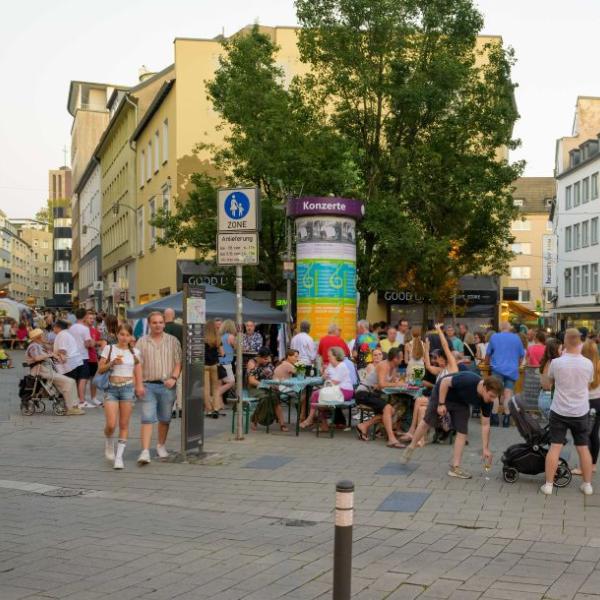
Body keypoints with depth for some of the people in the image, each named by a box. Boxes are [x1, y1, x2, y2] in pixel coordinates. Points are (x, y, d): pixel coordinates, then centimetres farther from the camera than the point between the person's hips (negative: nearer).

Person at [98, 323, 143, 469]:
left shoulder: (134, 352, 7)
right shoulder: (109, 348, 3)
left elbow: (138, 372, 9)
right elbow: (100, 369, 4)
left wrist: (139, 386, -7)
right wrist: (112, 363, -13)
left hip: (128, 388, 1)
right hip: (111, 388, -1)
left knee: (124, 425, 0)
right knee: (110, 425, -9)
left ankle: (119, 456, 7)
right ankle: (108, 443, 24)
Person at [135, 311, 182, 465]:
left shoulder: (173, 341, 6)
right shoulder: (142, 342, 5)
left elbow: (178, 362, 4)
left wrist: (174, 378, -11)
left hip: (167, 385, 1)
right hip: (148, 385, -1)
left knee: (165, 419, 11)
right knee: (147, 418, -8)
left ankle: (161, 445, 29)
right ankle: (145, 452, -11)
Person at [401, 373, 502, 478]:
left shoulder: (487, 401, -23)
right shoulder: (468, 380, -41)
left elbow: (485, 425, -13)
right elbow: (445, 381, -27)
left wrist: (486, 449, -16)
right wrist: (441, 404, -25)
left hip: (461, 403, 4)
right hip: (443, 392, -4)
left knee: (462, 431, -8)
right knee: (427, 422, 4)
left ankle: (455, 467, -3)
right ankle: (411, 448, 26)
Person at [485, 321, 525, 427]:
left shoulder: (494, 337, 6)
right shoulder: (516, 338, 9)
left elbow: (487, 355, 13)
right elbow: (521, 356, 15)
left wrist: (488, 362, 31)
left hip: (498, 369, -1)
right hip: (512, 370, 1)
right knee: (508, 394, 1)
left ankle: (494, 418, -6)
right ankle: (506, 418, -2)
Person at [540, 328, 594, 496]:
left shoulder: (556, 363, -13)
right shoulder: (588, 364, -7)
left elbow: (546, 385, 2)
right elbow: (588, 384, 11)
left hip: (559, 411, -2)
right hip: (580, 412, 2)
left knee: (555, 447, 1)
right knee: (583, 448, 11)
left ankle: (549, 484, 3)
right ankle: (587, 484, 18)